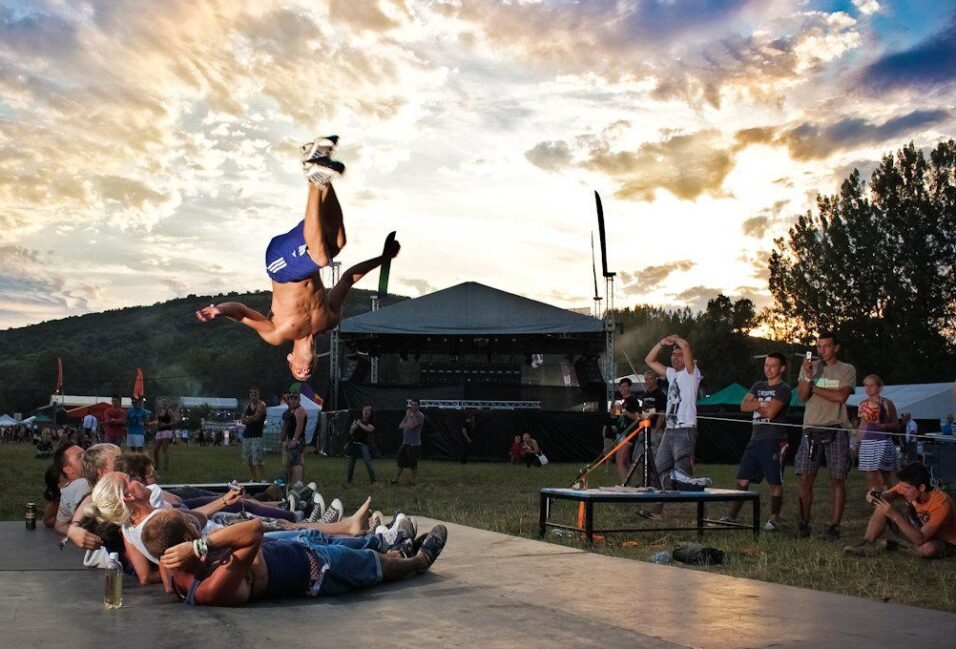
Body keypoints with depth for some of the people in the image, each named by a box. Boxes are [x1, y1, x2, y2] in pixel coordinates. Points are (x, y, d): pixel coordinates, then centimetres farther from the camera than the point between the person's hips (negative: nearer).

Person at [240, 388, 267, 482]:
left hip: (257, 435, -7)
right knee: (249, 460, 8)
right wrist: (252, 419, -10)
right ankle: (253, 479, 15)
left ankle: (262, 479, -13)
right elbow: (243, 420, 7)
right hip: (247, 434, 7)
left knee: (258, 460, -14)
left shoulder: (261, 405, -6)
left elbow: (256, 417, -18)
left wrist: (248, 418, -1)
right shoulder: (247, 405, 14)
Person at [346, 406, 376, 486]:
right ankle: (348, 481, 17)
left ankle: (373, 481, -9)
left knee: (368, 463, -13)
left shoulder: (370, 423, 3)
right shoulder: (357, 421, 13)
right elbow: (351, 432, 12)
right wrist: (354, 426, -8)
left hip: (363, 445, -3)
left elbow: (369, 429, -19)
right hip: (354, 444, 3)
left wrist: (360, 424, -11)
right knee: (351, 464, 6)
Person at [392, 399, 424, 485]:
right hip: (405, 443, 7)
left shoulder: (420, 416, -10)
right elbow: (401, 426, 14)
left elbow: (411, 426, -22)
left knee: (413, 464, -1)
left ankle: (412, 481, 9)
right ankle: (395, 479, 15)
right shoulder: (409, 414, 16)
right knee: (400, 463, 10)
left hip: (414, 445, -7)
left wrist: (409, 416, -11)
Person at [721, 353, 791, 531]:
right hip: (755, 440, 7)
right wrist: (761, 404, -11)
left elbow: (770, 412, -16)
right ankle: (731, 516, 9)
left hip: (773, 441, -7)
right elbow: (744, 406, 5)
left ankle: (774, 518, 9)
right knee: (742, 480, 6)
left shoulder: (783, 389, -3)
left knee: (775, 482, -2)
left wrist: (755, 404, 1)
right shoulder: (758, 386, 18)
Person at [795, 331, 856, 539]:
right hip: (811, 429, 2)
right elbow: (801, 396, 1)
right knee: (805, 478, -1)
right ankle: (804, 523, 6)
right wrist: (808, 376, -15)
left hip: (836, 430, -2)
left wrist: (814, 388, -4)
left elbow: (841, 396, -12)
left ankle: (834, 525, 3)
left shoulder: (847, 370, 3)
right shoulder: (809, 367, 11)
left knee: (837, 479, 0)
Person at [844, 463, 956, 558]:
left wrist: (895, 516, -47)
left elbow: (920, 539, -40)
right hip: (920, 531, 6)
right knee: (882, 508, -11)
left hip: (945, 542, -5)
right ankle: (866, 545, -14)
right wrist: (876, 497, -40)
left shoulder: (941, 504, -36)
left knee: (926, 549, -41)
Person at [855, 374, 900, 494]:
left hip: (882, 442, -4)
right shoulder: (863, 404, 11)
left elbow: (896, 424, -1)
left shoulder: (886, 403, -3)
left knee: (882, 479, -5)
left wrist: (882, 425, -19)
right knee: (870, 478, 3)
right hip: (866, 443, 4)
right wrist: (858, 444, 15)